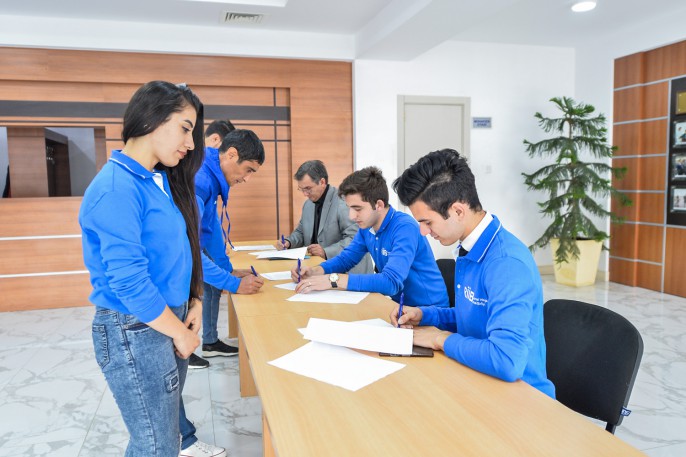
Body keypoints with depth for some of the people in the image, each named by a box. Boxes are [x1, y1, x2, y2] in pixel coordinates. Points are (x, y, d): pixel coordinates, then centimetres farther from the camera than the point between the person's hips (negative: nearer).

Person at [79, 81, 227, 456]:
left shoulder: (161, 180, 6)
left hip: (171, 317, 8)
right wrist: (182, 333, -13)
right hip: (135, 330, -8)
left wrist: (193, 302, 2)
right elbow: (128, 281, -24)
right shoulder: (116, 188, -21)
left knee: (168, 416, 24)